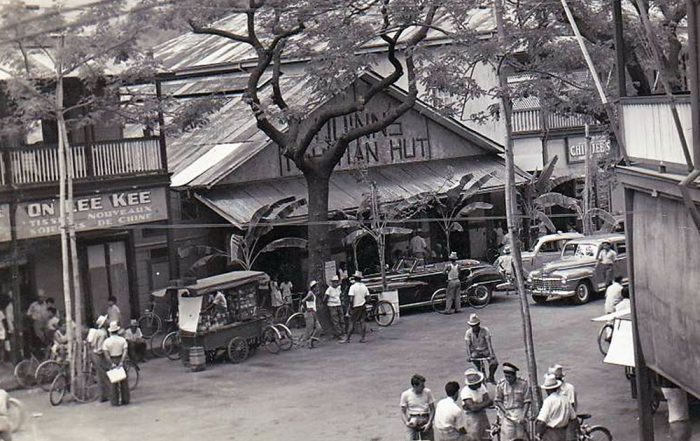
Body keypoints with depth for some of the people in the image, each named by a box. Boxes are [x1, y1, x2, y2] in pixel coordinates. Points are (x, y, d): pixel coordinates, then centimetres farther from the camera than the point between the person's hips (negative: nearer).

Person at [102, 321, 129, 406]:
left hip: (112, 362, 0)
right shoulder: (122, 340, -4)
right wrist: (121, 362, -18)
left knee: (114, 383, 7)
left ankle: (115, 401, 6)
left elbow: (106, 354, -13)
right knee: (124, 381, 11)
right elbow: (125, 352, -14)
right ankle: (125, 400, 15)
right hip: (120, 360, 0)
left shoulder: (107, 341, -6)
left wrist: (111, 364, -15)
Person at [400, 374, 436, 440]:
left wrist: (429, 423, -9)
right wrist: (406, 422, -15)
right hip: (412, 422, -1)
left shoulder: (427, 392, -2)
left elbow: (432, 409, 2)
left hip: (425, 421, 1)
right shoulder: (405, 394, -4)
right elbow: (403, 411, 3)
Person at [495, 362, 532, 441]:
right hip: (507, 414, 0)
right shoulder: (501, 385, -4)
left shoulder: (523, 383, -5)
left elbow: (527, 401, -3)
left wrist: (523, 416, -11)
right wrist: (505, 411, -10)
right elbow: (498, 400, 4)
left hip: (520, 413, 0)